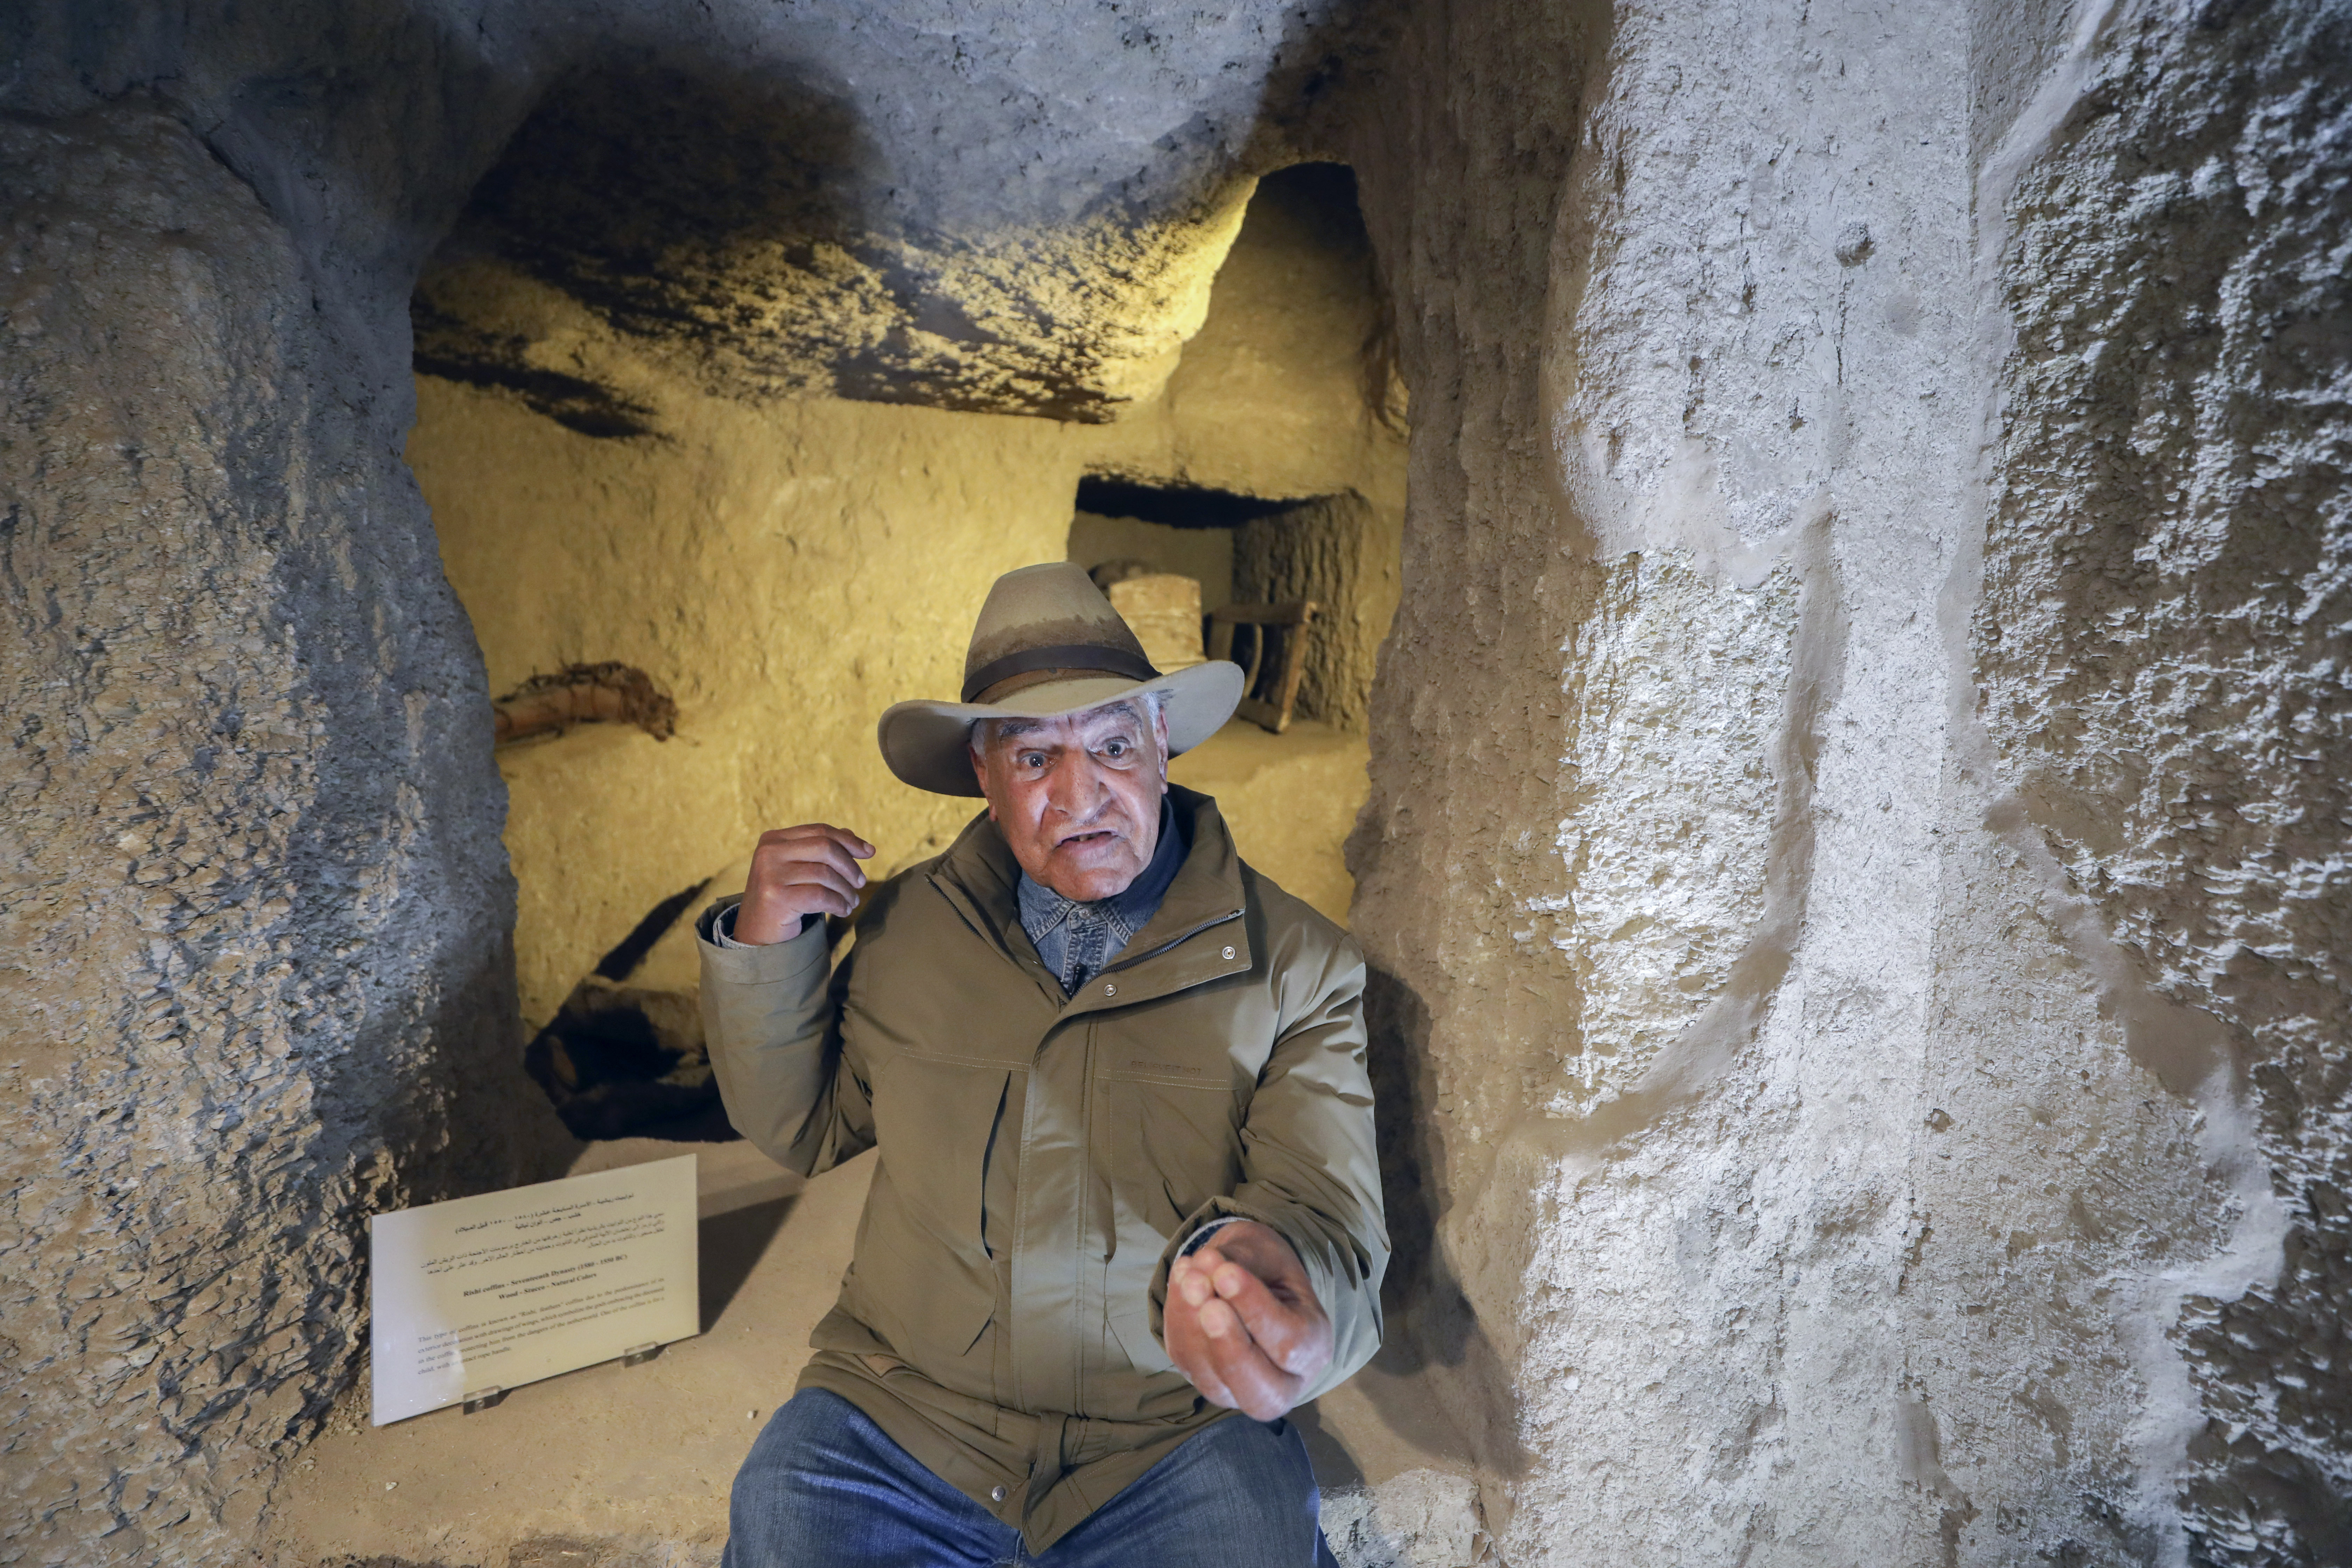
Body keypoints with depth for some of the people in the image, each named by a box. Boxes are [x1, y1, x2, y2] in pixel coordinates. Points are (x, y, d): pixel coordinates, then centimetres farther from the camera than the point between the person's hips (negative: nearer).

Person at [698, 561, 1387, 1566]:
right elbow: (801, 1128, 13)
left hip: (1178, 1436, -1)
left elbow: (1323, 1207, -10)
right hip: (904, 1411, 2)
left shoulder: (1296, 966, -5)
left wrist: (1248, 1264, -35)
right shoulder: (905, 928, 2)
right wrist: (761, 947, -3)